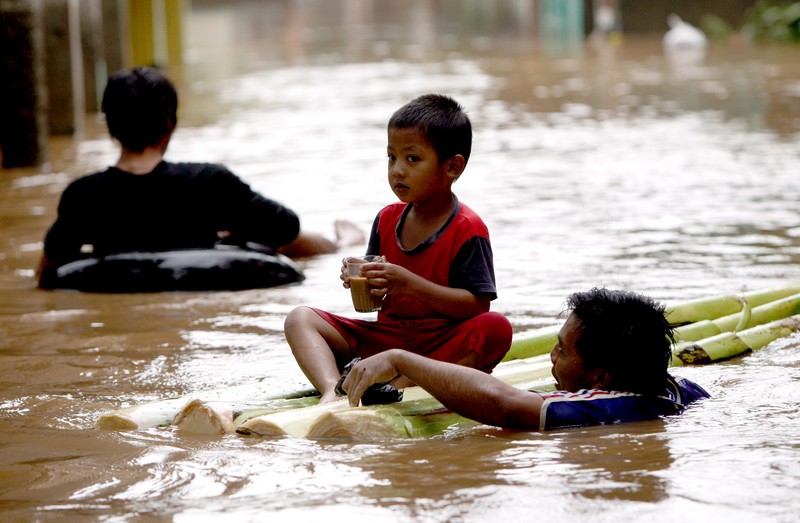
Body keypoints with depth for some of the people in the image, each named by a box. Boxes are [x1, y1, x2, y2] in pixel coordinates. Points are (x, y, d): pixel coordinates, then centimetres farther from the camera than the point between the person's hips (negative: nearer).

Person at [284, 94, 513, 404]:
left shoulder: (468, 230, -9)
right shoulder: (387, 219, 8)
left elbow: (477, 304, -18)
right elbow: (373, 298, 14)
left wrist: (411, 284, -25)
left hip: (443, 346, -5)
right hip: (385, 338, 5)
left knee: (496, 328, -34)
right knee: (300, 319, -8)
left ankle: (398, 386, -40)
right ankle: (331, 391, -38)